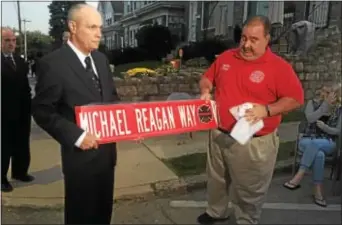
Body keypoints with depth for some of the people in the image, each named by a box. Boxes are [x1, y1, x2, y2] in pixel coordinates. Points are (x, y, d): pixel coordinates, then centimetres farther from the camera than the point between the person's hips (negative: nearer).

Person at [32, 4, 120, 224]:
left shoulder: (101, 59, 7)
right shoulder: (53, 63, -15)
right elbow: (43, 112, -15)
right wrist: (77, 136, -22)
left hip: (107, 149, 6)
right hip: (81, 154, -6)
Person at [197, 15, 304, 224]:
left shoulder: (279, 67, -13)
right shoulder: (226, 57, 3)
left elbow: (296, 98, -12)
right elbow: (207, 77, 15)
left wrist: (266, 110, -26)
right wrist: (205, 91, -7)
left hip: (253, 142, -5)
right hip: (219, 134, 6)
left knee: (249, 190, 11)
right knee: (217, 179, 24)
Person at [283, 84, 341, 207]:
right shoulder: (313, 103, 3)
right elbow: (310, 119, -15)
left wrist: (324, 127, -17)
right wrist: (326, 104, -16)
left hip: (328, 143, 0)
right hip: (307, 140, 0)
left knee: (315, 144, -38)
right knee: (319, 154, -36)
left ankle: (299, 177, -40)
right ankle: (318, 191, -33)